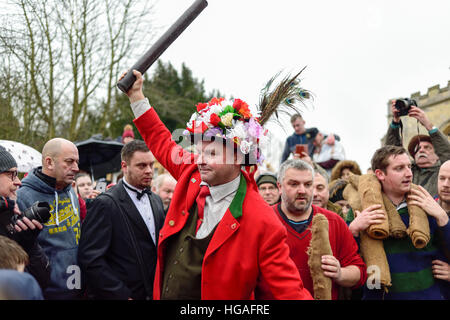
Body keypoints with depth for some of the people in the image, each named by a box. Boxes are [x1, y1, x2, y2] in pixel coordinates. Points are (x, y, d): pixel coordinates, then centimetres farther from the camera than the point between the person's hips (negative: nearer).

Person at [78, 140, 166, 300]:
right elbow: (90, 258, -18)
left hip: (154, 292, 6)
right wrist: (122, 295, -18)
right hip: (118, 294, -6)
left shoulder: (156, 200, 9)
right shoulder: (106, 204, -13)